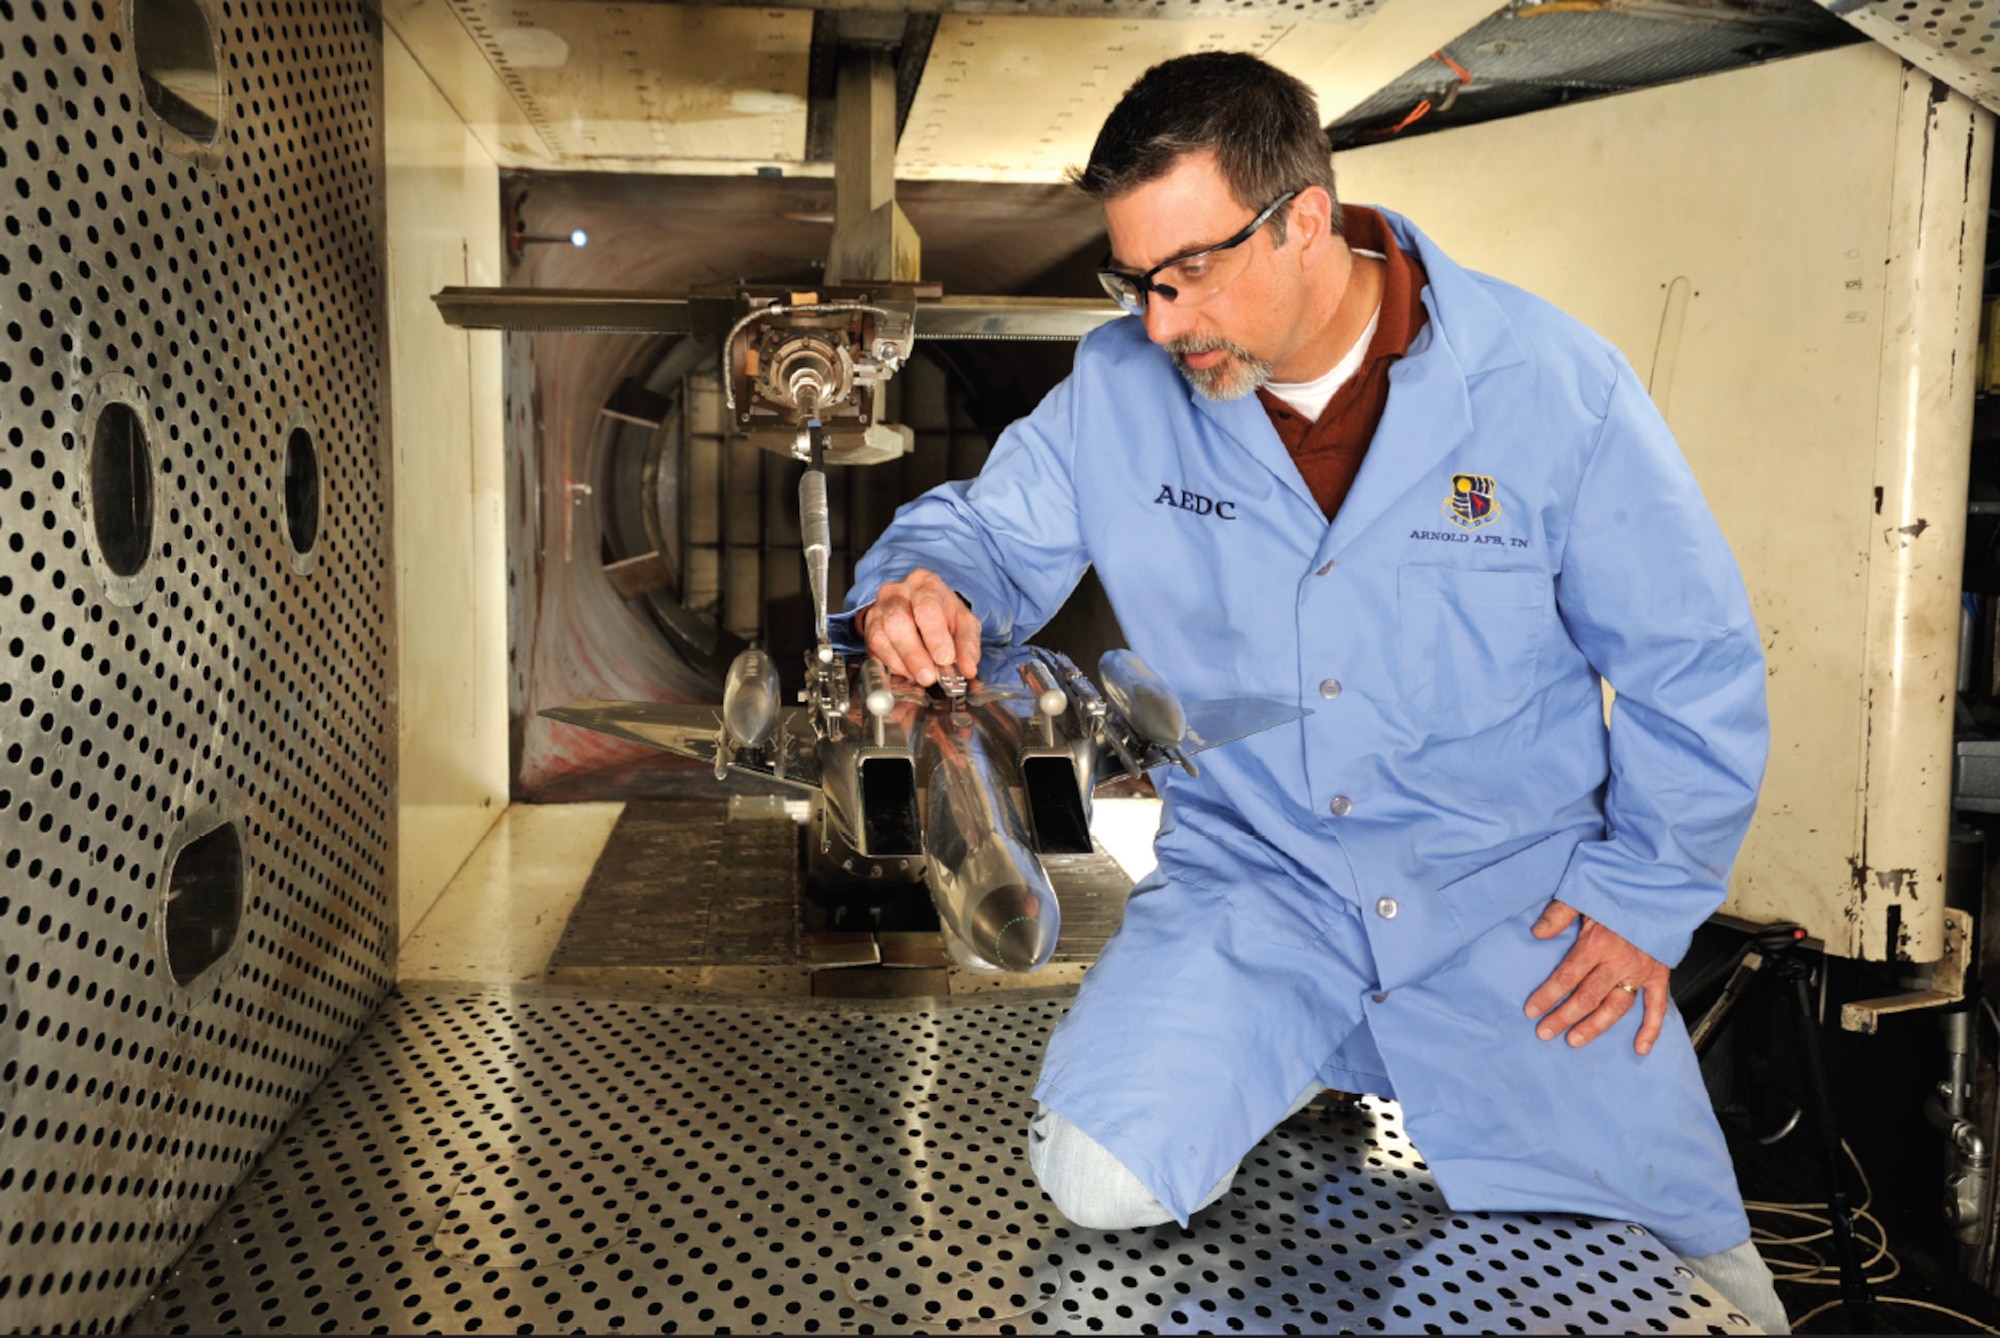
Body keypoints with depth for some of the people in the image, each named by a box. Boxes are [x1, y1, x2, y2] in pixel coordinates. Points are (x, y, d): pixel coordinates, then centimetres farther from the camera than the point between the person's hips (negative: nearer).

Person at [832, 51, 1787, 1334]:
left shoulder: (1554, 385, -11)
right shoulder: (1121, 388, -5)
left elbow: (1694, 665, -3)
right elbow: (992, 530, 6)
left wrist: (1645, 894, -6)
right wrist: (919, 589, -18)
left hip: (1514, 891, -1)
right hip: (1250, 881, 2)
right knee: (1101, 1183, -15)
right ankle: (1311, 1069, 16)